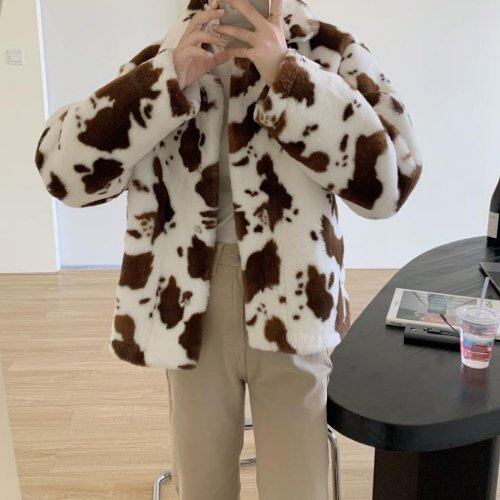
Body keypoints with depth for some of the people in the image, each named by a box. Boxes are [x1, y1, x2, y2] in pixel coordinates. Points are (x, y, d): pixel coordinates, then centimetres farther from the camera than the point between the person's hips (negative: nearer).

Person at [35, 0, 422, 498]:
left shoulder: (330, 52, -3)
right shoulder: (163, 60, 1)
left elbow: (390, 175, -18)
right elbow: (63, 168, -11)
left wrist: (285, 72, -22)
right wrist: (170, 80, -20)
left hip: (292, 312, -1)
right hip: (193, 314, 2)